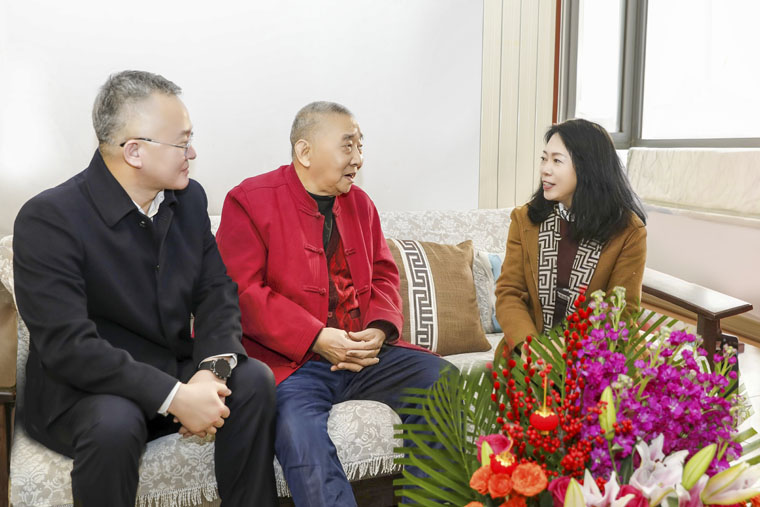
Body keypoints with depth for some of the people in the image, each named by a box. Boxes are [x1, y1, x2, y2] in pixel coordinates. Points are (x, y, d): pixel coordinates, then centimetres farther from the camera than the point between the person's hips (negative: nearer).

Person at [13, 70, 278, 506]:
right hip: (81, 389, -5)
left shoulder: (189, 198, 1)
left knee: (254, 380, -18)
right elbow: (67, 346, -25)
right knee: (114, 423, -35)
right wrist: (174, 397, -29)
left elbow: (217, 291, 1)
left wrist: (213, 368, -18)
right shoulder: (47, 220, -18)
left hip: (175, 371, 5)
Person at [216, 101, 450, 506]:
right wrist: (317, 339, -17)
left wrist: (380, 329, -4)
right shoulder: (249, 200, -2)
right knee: (298, 432, -34)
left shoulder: (359, 203, 16)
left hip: (364, 352, 6)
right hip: (290, 361, -5)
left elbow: (384, 276, 18)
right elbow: (243, 291, -10)